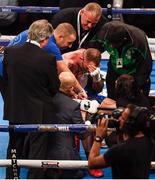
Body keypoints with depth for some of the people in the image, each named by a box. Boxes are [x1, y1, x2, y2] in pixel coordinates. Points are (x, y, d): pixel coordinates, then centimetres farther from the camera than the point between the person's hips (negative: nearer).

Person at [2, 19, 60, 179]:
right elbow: (55, 88, -7)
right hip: (38, 114, -4)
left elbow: (4, 80, 3)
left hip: (14, 112, 4)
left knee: (14, 149, 19)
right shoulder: (48, 59, -20)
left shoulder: (10, 52, -8)